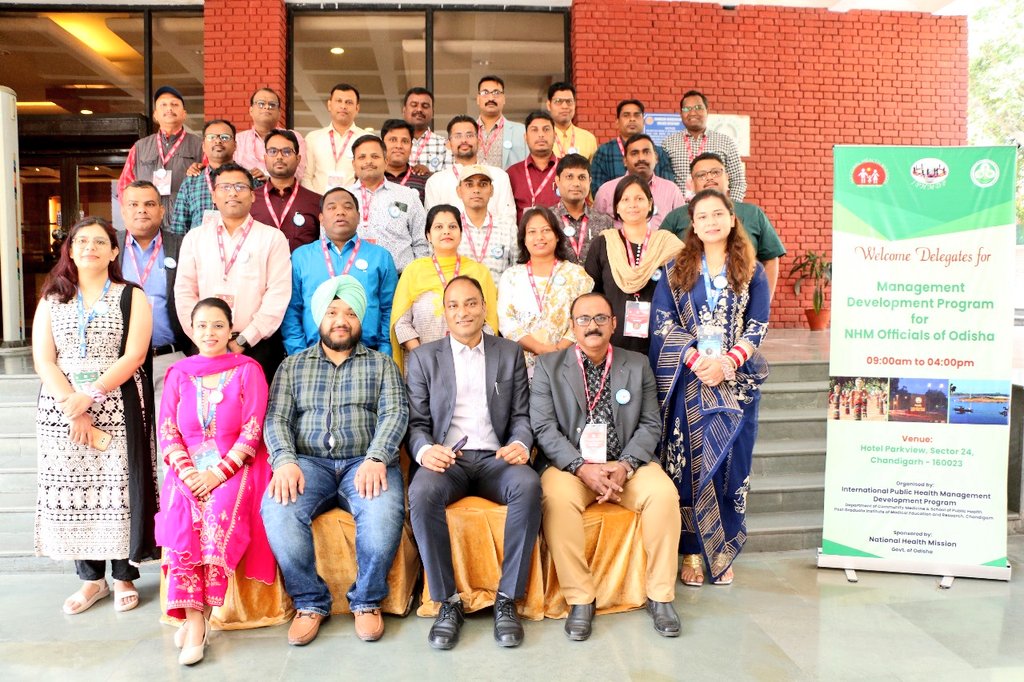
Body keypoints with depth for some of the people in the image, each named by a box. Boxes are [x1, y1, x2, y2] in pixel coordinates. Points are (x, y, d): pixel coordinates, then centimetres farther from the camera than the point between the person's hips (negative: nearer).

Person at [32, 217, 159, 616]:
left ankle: (124, 576, 13)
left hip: (119, 408, -3)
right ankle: (91, 578, 19)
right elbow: (43, 361, 1)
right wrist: (72, 408, -11)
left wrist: (87, 396, -17)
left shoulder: (132, 297, 4)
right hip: (62, 409, 3)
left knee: (118, 487, -2)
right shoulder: (52, 299, 11)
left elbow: (133, 356, -8)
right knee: (71, 490, 5)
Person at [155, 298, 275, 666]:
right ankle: (194, 617, -26)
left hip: (234, 468, -3)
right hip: (189, 470, 3)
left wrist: (218, 473, -14)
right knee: (179, 519, -26)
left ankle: (200, 615, -22)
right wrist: (186, 471, -9)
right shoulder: (179, 373, 13)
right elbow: (166, 431, 8)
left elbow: (252, 432, -5)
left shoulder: (248, 370, 3)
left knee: (221, 515, -30)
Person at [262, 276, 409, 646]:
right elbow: (276, 419, 7)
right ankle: (310, 601, -9)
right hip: (309, 462, 1)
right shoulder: (293, 365, 19)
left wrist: (376, 459, -18)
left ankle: (367, 601, -8)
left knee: (385, 512, -33)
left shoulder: (381, 364, 15)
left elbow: (395, 413, 1)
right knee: (277, 509, -31)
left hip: (365, 462, -1)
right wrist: (285, 461, -14)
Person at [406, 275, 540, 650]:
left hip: (495, 458, 1)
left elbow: (522, 415, 11)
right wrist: (424, 449, -16)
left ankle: (507, 598, -19)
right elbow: (416, 421, 6)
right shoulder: (423, 357, 11)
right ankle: (448, 600, -18)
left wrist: (520, 443, -12)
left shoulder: (510, 353, 15)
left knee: (529, 486, -32)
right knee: (421, 493, -34)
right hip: (446, 459, 0)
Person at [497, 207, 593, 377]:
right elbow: (506, 321, 4)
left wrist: (559, 349, -13)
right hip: (520, 362, 1)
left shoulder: (576, 274, 11)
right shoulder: (510, 276, 14)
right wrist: (540, 348, -9)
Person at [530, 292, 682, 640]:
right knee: (558, 498, -33)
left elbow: (650, 425, 6)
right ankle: (580, 598, -18)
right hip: (570, 464, -1)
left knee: (663, 493, -27)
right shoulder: (548, 365, 5)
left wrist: (625, 465, -13)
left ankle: (660, 596, -10)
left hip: (627, 464, 2)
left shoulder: (638, 365, 10)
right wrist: (583, 468, -17)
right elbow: (543, 427, -4)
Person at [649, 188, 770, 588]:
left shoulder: (752, 271, 8)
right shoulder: (676, 270, 8)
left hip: (736, 381, 0)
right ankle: (692, 553, 9)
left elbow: (757, 328, 2)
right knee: (687, 464, 0)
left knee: (730, 463, 2)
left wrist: (726, 363, -15)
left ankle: (723, 552, 15)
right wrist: (697, 361, -14)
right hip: (686, 380, 0)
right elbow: (662, 324, 0)